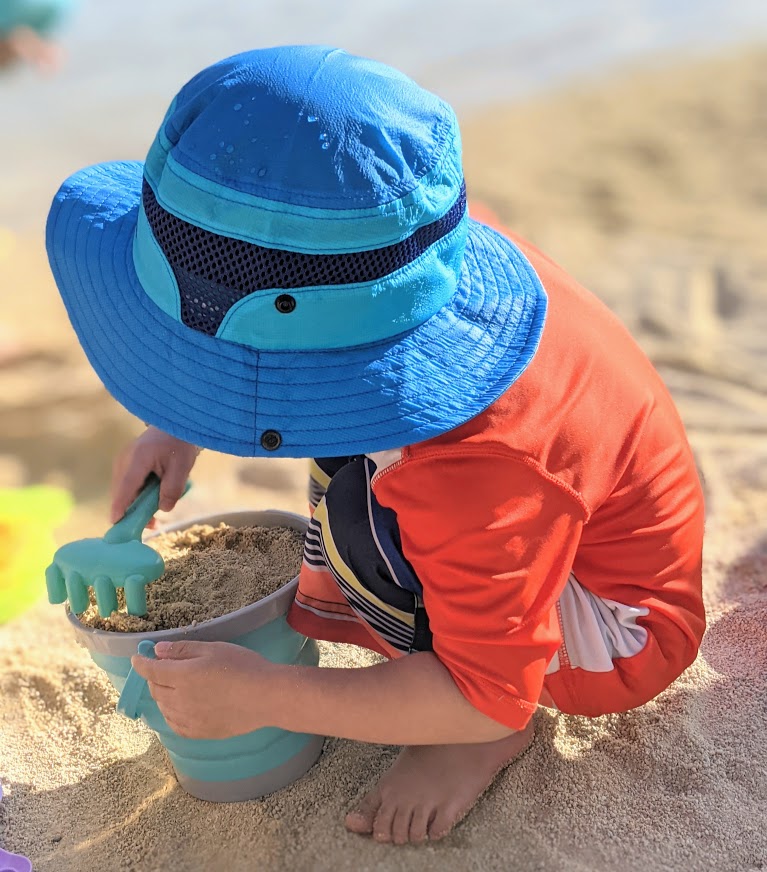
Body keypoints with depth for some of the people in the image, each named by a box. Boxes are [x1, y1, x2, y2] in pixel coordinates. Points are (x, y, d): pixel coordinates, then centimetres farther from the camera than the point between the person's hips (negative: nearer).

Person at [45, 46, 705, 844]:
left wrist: (262, 698, -28)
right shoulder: (392, 262, -17)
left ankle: (497, 739, -5)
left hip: (628, 633, -8)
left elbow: (488, 695, -29)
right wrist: (180, 428, -7)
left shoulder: (477, 469, -40)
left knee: (359, 518, -31)